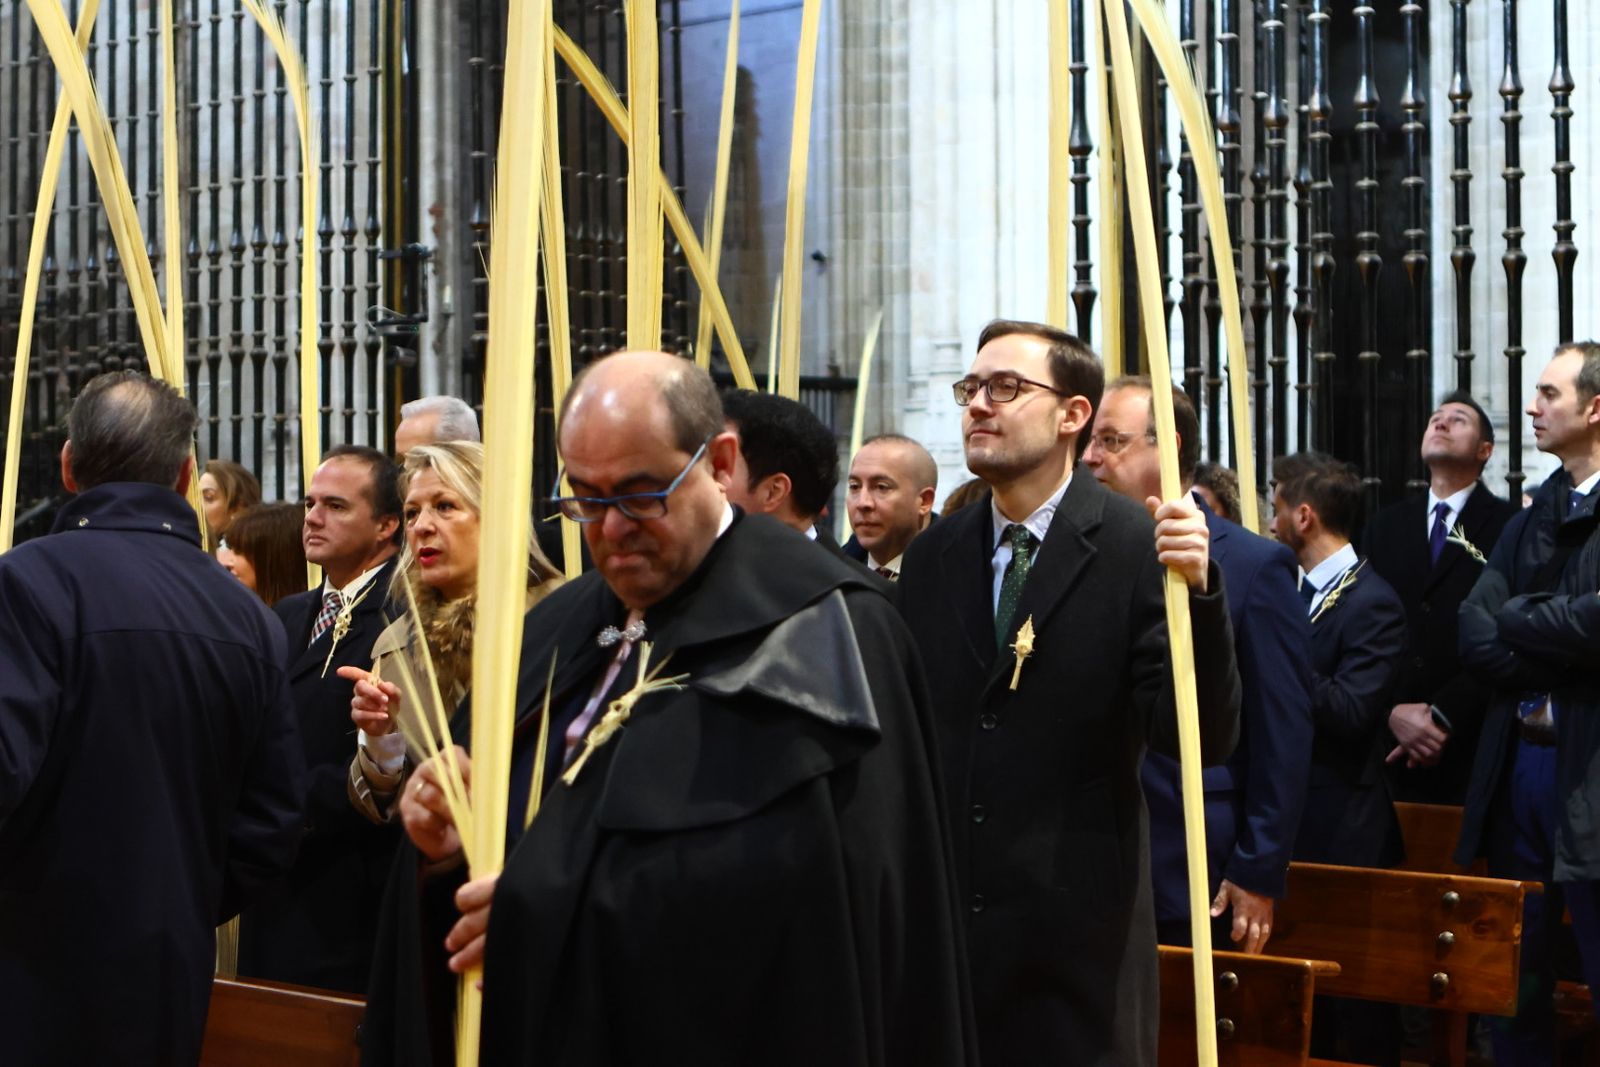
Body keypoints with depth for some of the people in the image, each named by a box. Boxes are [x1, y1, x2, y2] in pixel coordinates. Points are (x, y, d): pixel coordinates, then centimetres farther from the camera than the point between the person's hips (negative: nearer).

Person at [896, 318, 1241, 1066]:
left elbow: (1204, 741, -14)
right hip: (937, 920, 4)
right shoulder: (932, 556, 8)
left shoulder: (1137, 548, -8)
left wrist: (1195, 589, -27)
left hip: (1078, 929, -4)